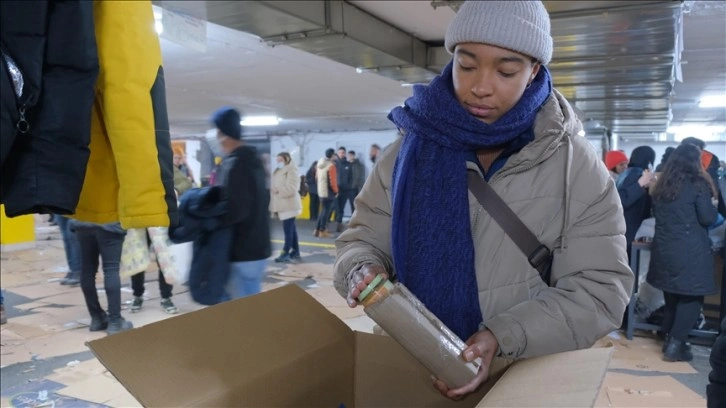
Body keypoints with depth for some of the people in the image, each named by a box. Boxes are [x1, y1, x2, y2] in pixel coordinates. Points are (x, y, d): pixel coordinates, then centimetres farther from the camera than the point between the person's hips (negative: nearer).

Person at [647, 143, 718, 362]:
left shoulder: (661, 184, 10)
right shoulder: (698, 184, -9)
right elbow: (708, 218, -9)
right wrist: (713, 204, 9)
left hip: (664, 249, 6)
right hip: (691, 251, -6)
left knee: (672, 295, 16)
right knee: (691, 297, 3)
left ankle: (670, 340, 23)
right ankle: (675, 345, -1)